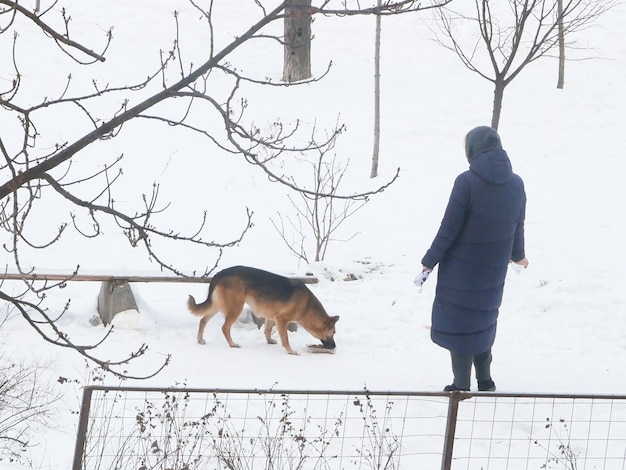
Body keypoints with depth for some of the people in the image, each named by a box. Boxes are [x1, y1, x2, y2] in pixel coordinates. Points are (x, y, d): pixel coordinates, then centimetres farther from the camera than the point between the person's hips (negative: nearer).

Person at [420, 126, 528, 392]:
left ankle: (462, 386, 10)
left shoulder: (467, 182, -19)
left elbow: (449, 228, -16)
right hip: (493, 271, 5)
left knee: (458, 323, 7)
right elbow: (518, 226, 9)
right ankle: (485, 382, 28)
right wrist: (517, 255, 28)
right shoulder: (515, 184, -3)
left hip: (461, 270, -5)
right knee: (482, 320, 22)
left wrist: (429, 261, -7)